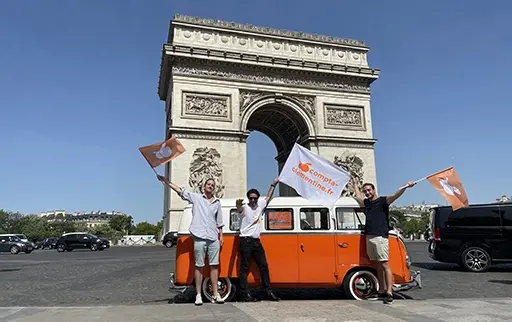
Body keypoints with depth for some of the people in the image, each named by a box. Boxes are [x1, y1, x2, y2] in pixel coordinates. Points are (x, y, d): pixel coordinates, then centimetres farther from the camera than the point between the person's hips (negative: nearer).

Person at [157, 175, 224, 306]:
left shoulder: (217, 203, 14)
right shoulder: (196, 198, 6)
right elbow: (179, 189, 1)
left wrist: (221, 235, 12)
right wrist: (165, 180, -4)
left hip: (214, 238, 3)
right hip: (199, 237, -2)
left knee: (214, 266, 4)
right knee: (199, 266, 2)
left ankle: (216, 294, 11)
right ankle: (198, 295, 10)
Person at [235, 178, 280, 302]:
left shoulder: (260, 205, 12)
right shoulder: (245, 208, -8)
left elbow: (268, 197, 29)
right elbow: (239, 209, -32)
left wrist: (273, 185, 30)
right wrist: (239, 204, -55)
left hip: (256, 241, 7)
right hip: (246, 241, -7)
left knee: (264, 266, 8)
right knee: (244, 268, -3)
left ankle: (268, 292, 15)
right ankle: (245, 294, 0)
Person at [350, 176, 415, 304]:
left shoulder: (382, 201, 0)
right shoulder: (366, 203, 19)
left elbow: (395, 196, -17)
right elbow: (358, 196, 39)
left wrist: (405, 187, -34)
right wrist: (354, 184, 48)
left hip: (380, 237, -7)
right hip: (369, 237, 7)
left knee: (385, 265, -8)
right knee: (378, 265, 11)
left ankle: (389, 293, -8)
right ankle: (381, 291, 16)